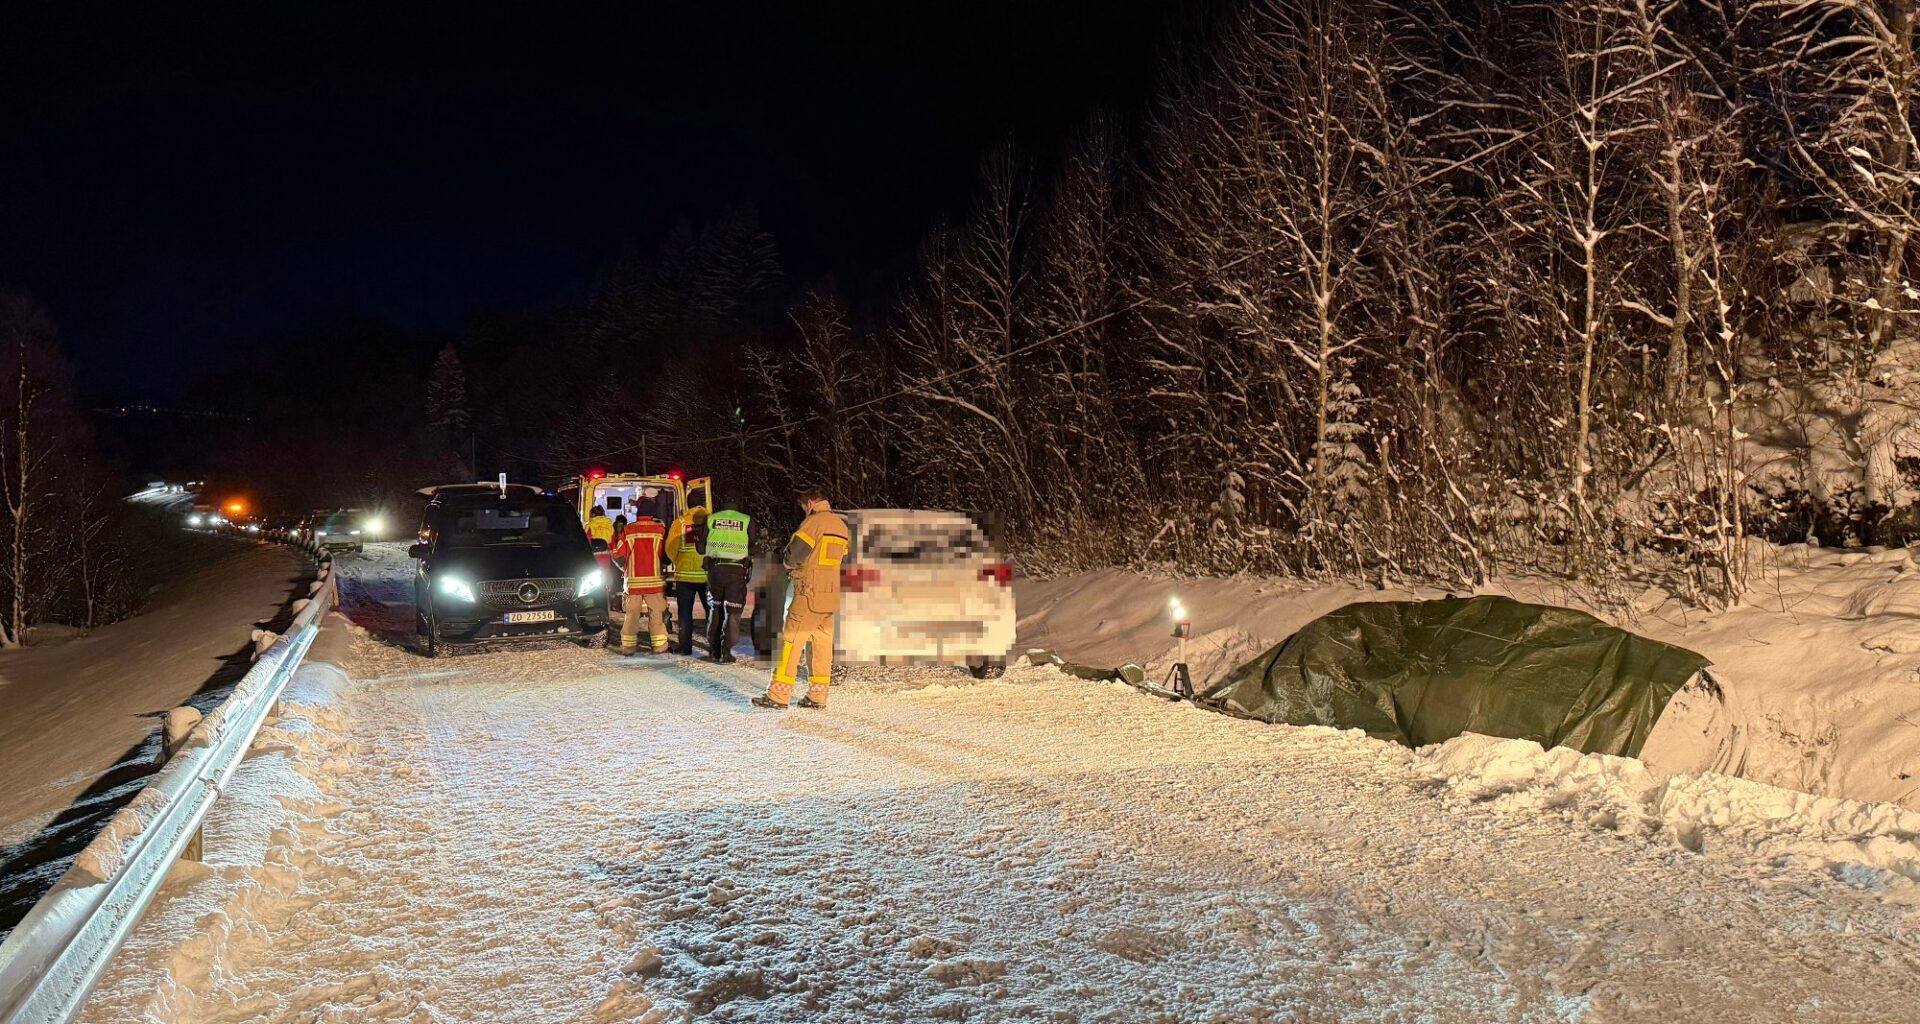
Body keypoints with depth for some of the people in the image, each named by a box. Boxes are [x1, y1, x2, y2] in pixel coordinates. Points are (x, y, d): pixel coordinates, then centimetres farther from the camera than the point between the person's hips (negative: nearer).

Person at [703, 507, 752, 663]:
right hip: (737, 570, -2)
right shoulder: (747, 521, 1)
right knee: (732, 612, 5)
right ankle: (726, 652, 2)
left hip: (715, 569, 2)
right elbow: (752, 550, -4)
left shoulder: (710, 519, 6)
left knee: (714, 610, 15)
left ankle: (713, 651, 18)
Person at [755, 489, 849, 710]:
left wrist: (787, 562, 6)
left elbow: (794, 553, -16)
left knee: (791, 641, -5)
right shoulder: (840, 525, 15)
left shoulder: (815, 521, -11)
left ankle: (778, 695, -6)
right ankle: (818, 695, 11)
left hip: (810, 594, -8)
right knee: (822, 643, 10)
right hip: (831, 594, 8)